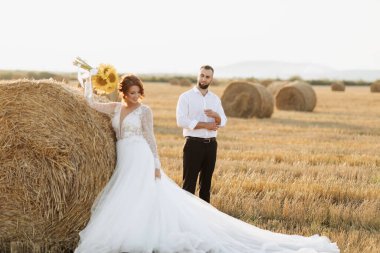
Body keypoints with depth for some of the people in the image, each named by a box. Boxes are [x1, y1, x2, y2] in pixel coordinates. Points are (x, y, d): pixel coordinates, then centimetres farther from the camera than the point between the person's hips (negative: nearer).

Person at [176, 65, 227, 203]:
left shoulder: (215, 98, 12)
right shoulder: (186, 97, -3)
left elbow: (223, 121, 6)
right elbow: (181, 121, -13)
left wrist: (216, 115, -17)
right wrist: (205, 125, -15)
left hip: (211, 144, 5)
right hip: (194, 143, -5)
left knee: (206, 180, 11)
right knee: (189, 181, -4)